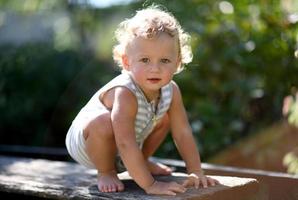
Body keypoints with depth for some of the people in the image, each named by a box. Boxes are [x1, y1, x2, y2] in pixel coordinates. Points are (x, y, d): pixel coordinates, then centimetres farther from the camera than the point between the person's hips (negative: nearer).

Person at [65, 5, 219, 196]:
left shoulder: (171, 91, -17)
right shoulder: (125, 94, -38)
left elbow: (183, 133, -11)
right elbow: (125, 144, -41)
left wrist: (196, 173, -15)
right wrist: (150, 185, -41)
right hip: (86, 142, -7)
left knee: (164, 118, 3)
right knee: (103, 122, -37)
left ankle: (141, 163, 19)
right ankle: (106, 171, -9)